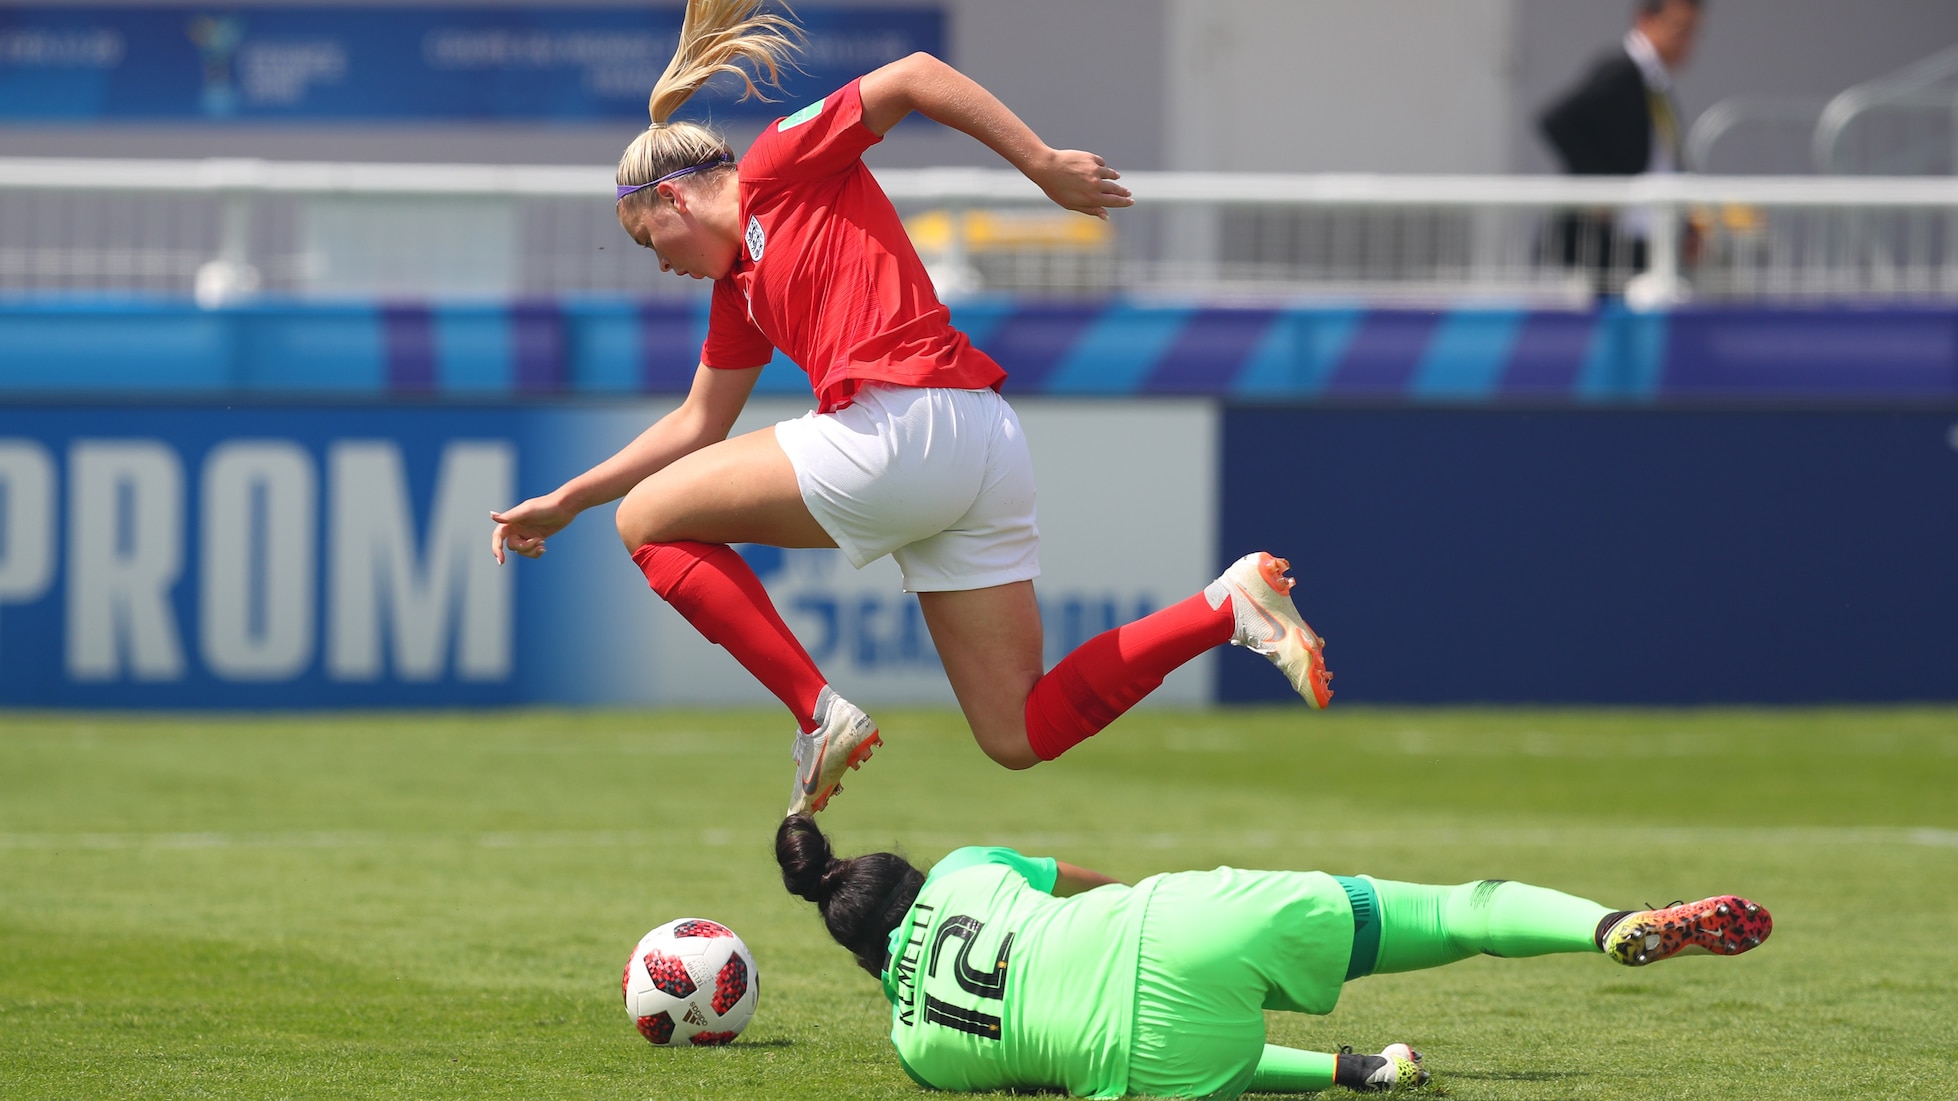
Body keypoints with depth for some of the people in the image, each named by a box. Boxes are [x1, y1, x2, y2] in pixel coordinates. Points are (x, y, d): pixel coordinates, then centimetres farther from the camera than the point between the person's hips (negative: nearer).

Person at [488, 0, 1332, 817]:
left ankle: (821, 714, -6)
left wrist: (1044, 166, -8)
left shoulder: (777, 167, 4)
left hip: (906, 428, -10)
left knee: (649, 520, 5)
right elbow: (698, 425, 35)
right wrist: (565, 502, 35)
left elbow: (915, 77, -6)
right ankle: (1228, 607, -4)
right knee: (1020, 737, 4)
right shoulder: (739, 284, 29)